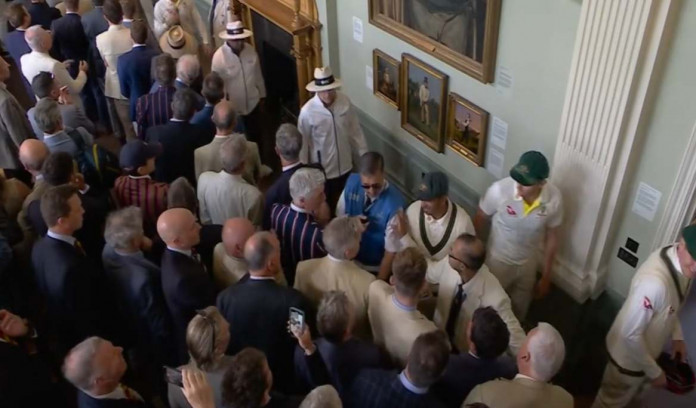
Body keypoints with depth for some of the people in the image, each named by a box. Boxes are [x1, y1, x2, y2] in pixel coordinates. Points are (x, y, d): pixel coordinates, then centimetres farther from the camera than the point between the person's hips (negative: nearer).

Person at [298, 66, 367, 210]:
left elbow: (355, 130, 0)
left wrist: (364, 154, 4)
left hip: (344, 166, 3)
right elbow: (303, 144, -12)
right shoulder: (307, 112, -21)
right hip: (322, 170, -3)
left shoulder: (345, 102, -11)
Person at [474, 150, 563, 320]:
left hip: (527, 264, 3)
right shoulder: (500, 190, -32)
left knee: (519, 311, 27)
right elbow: (480, 220, -13)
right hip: (498, 261, -2)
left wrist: (546, 277, 1)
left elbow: (551, 237, -7)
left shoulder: (554, 199, -24)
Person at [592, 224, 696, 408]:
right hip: (629, 355, -7)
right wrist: (654, 371, -18)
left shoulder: (680, 261, -15)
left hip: (645, 349, 7)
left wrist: (677, 336, 0)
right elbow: (630, 334, -30)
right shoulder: (655, 282, -42)